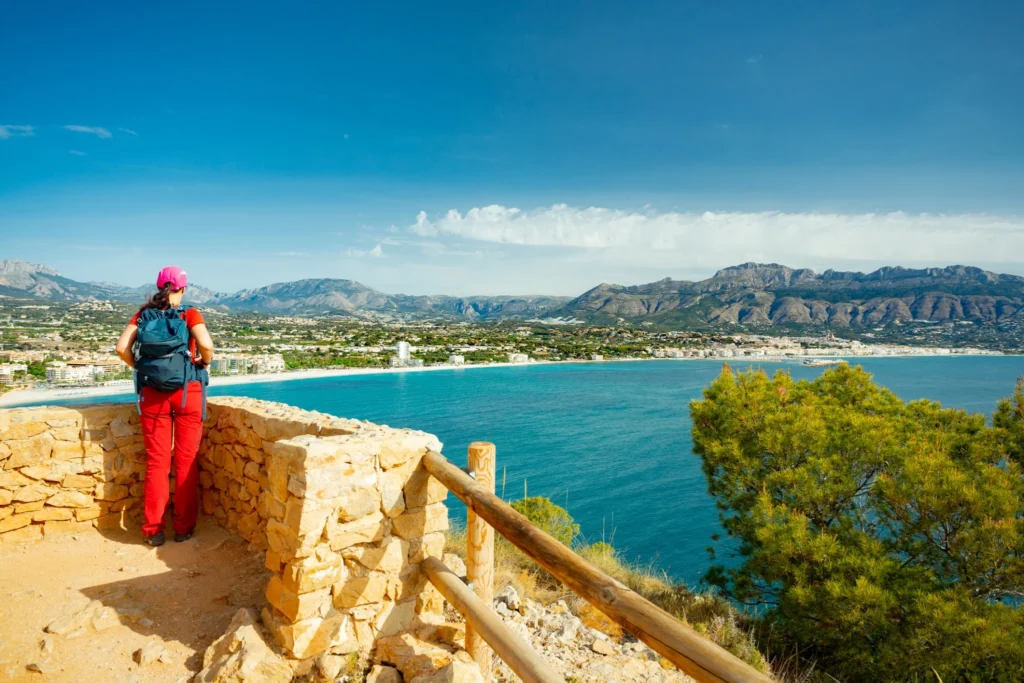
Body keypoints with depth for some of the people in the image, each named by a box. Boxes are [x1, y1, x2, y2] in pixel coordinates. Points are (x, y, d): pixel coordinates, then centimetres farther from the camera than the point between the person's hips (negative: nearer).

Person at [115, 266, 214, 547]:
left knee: (156, 462, 9)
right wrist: (205, 362, 0)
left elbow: (121, 348, -5)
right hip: (187, 392, -2)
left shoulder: (143, 314, 5)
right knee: (186, 461, 7)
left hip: (153, 394, 3)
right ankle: (184, 527, 13)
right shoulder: (190, 314, -4)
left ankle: (153, 529, 12)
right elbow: (206, 345, -20)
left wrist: (140, 367, 10)